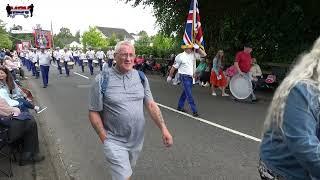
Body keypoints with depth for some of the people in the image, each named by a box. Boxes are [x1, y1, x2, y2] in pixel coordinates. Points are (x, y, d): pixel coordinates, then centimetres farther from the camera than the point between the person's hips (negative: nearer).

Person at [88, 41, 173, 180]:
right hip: (115, 141, -4)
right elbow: (94, 112, -10)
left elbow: (151, 104, -1)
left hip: (137, 139, 5)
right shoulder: (102, 80, -14)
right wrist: (105, 139, -12)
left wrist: (163, 128, -10)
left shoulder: (140, 77, -2)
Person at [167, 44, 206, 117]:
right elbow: (174, 67, -3)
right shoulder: (180, 56, -10)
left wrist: (197, 48, -7)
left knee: (185, 92, 16)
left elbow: (204, 54, 4)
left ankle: (180, 107, 32)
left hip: (191, 77, 7)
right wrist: (170, 76, 3)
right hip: (184, 77, -7)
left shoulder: (193, 55, 5)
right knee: (189, 94, -8)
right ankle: (194, 111, -5)